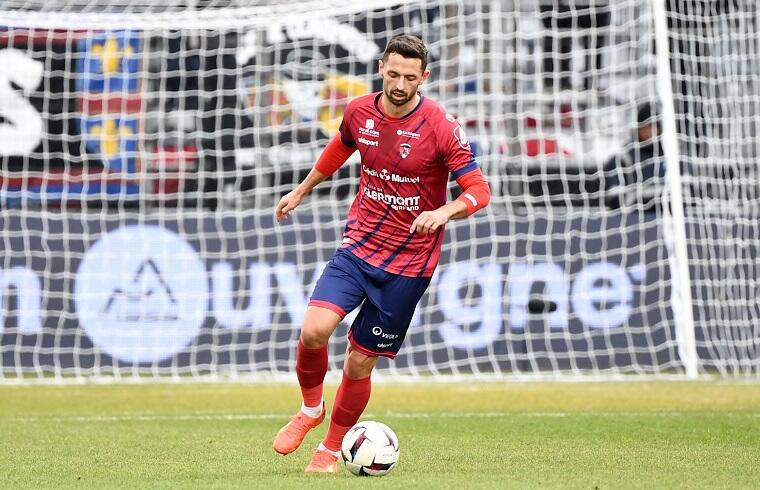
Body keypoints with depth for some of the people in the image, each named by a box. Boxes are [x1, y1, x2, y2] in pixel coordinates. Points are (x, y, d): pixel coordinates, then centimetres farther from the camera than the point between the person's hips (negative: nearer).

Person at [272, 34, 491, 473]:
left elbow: (479, 191, -13)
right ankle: (311, 409, 11)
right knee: (314, 330, -19)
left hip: (408, 262, -3)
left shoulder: (441, 126, -14)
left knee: (359, 363, 1)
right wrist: (303, 190, 33)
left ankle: (333, 447, 25)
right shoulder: (360, 112, 0)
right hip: (358, 245, 3)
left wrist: (444, 212, -33)